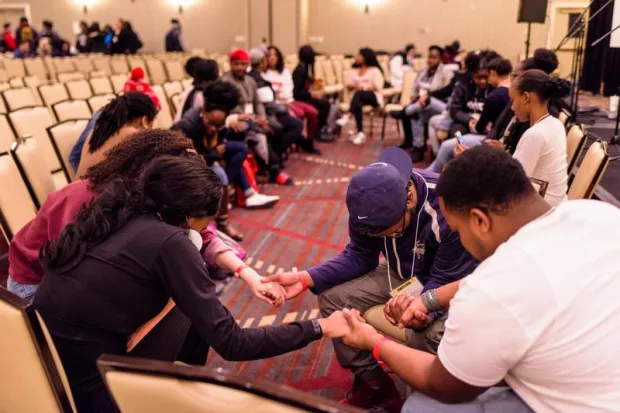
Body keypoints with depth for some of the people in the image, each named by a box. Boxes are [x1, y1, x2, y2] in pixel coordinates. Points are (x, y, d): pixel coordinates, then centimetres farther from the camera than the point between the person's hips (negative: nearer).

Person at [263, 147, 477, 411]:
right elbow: (359, 256, -7)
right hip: (402, 272, 5)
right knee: (332, 297, -11)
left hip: (450, 282, -5)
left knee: (431, 333, -35)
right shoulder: (371, 204, -18)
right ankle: (374, 384, 4)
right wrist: (305, 278, -21)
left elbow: (447, 279, -25)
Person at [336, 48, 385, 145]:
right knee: (357, 104, -36)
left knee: (358, 94, -37)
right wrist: (355, 86, -9)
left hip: (373, 97, -3)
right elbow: (348, 84, 13)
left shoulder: (375, 70, 9)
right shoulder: (354, 71, 26)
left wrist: (363, 87, -15)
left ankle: (347, 116, -51)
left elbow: (378, 87, -4)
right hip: (360, 98, 3)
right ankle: (360, 134, -44)